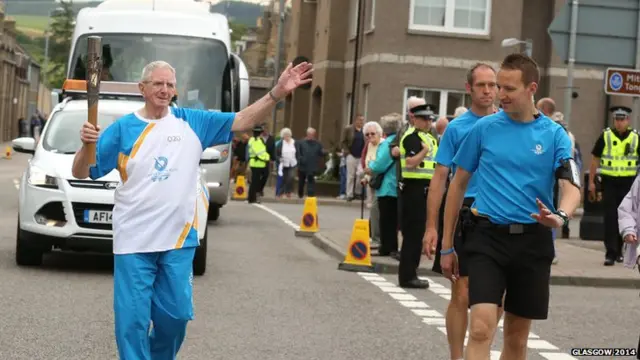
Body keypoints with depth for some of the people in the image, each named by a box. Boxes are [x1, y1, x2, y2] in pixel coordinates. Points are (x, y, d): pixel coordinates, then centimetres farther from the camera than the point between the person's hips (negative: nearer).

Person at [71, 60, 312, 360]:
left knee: (176, 315, 9)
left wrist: (278, 92, -11)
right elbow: (81, 173, 0)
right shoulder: (122, 129, 0)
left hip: (179, 240, 2)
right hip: (134, 242, -2)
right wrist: (86, 145, -22)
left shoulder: (193, 122, 5)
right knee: (132, 320, 0)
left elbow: (243, 121, 2)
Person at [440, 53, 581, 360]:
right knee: (481, 328, -15)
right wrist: (447, 245, 9)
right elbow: (458, 185, 9)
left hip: (533, 242, 1)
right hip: (488, 236, -1)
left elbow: (571, 186, -8)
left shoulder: (554, 134, 2)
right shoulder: (484, 128, 2)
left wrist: (560, 216, -32)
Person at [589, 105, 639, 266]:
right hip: (609, 182, -1)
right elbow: (595, 159, 4)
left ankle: (618, 251, 25)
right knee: (610, 218, -5)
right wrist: (591, 182, 0)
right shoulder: (605, 136, 0)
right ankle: (610, 253, -5)